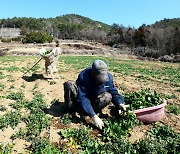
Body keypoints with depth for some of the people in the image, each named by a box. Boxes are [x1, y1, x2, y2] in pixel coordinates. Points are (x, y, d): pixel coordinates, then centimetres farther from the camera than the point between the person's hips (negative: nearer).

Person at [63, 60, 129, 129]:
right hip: (81, 96, -3)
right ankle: (70, 109, -14)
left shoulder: (109, 77, -20)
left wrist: (120, 104, -31)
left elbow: (114, 93, -10)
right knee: (70, 84, -32)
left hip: (93, 99, 3)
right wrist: (94, 116, -47)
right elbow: (82, 98, -39)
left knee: (108, 97, -29)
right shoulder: (83, 77, -35)